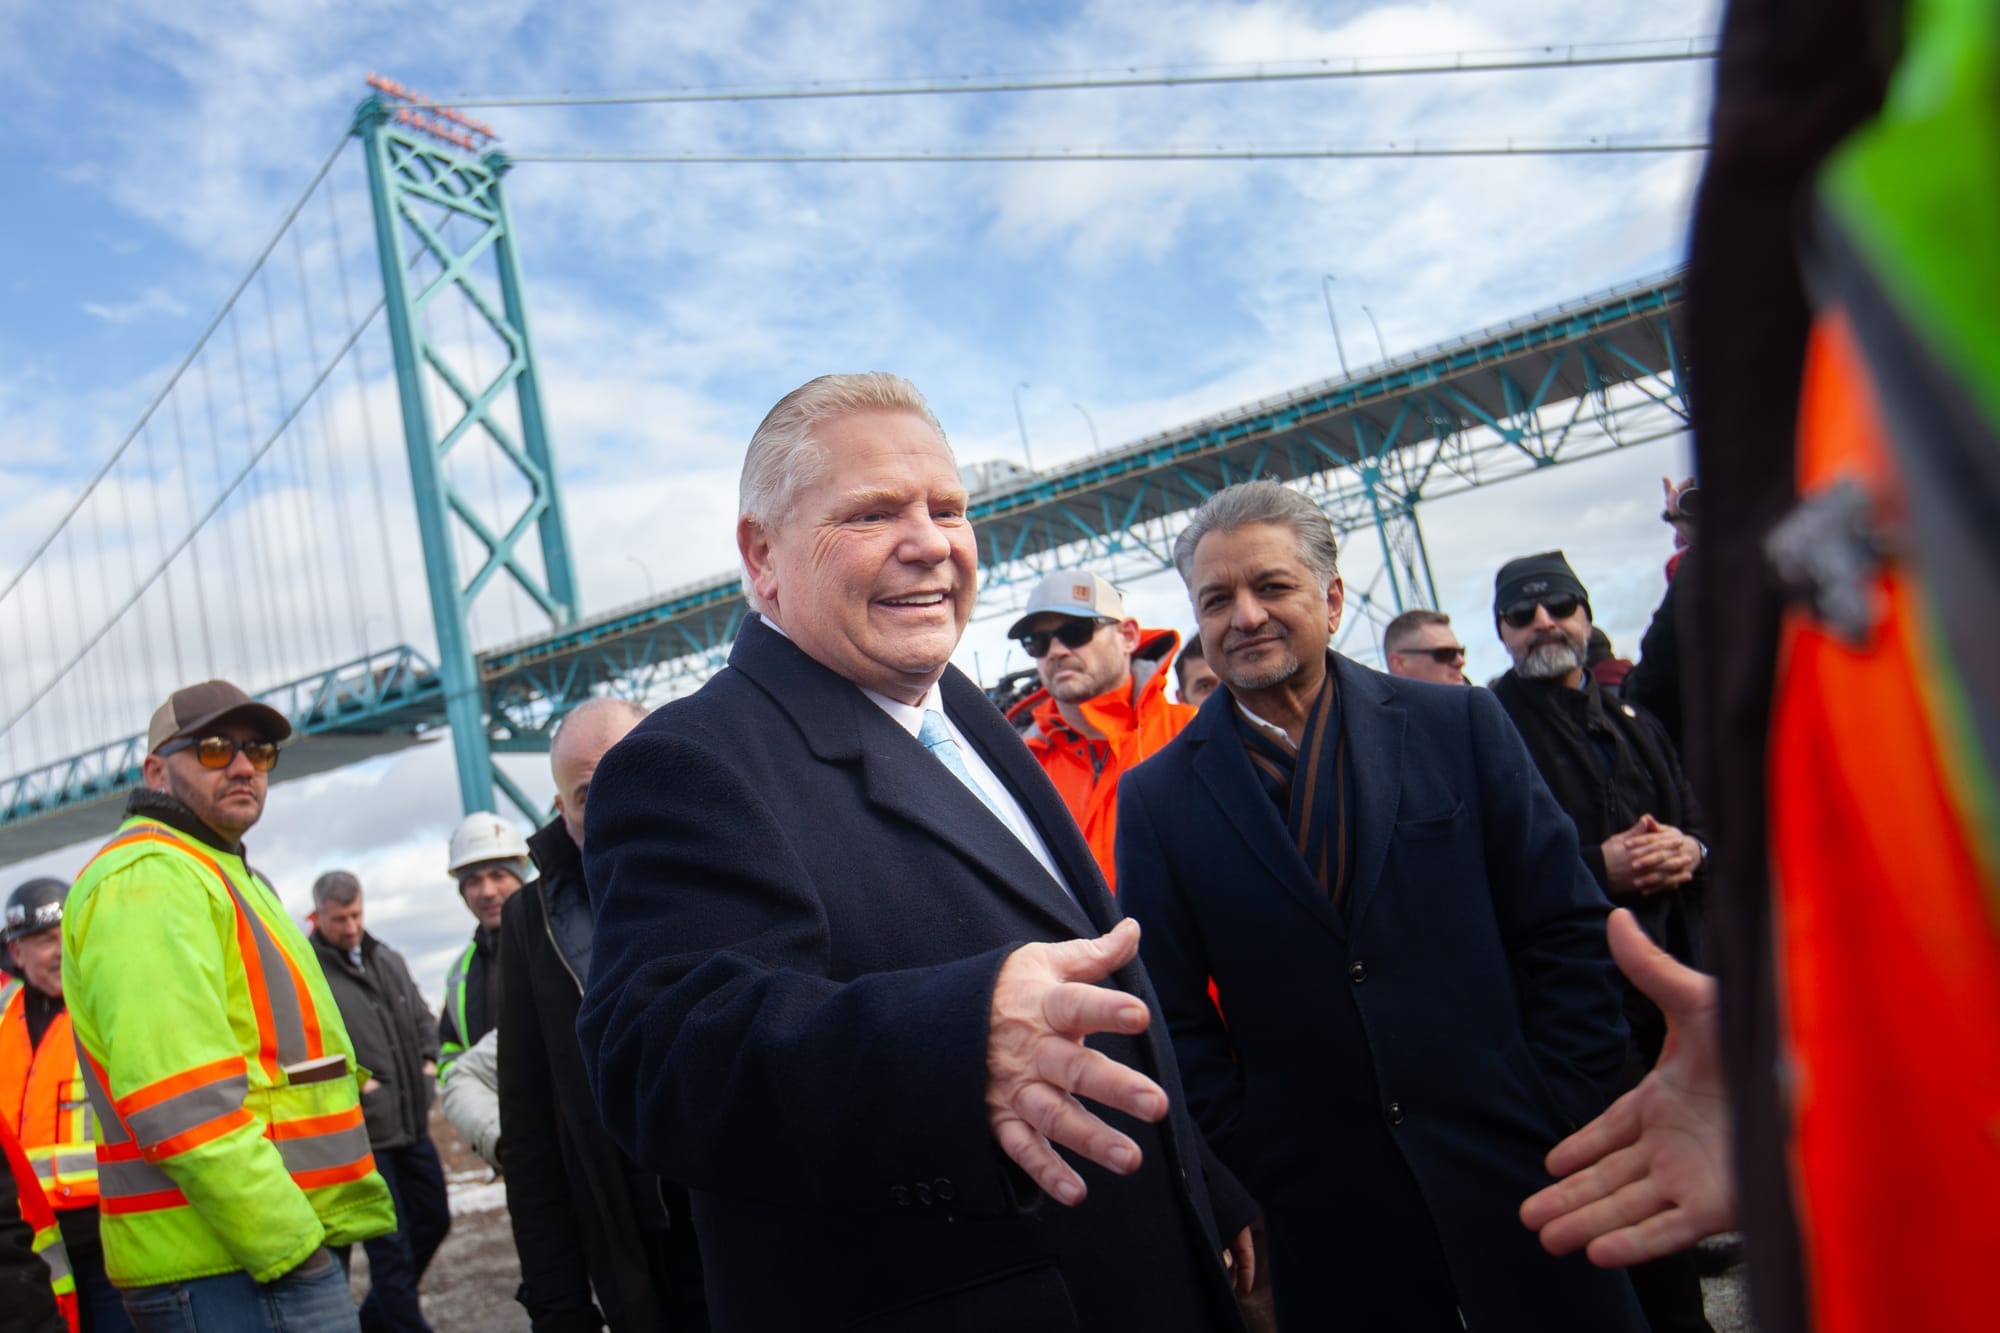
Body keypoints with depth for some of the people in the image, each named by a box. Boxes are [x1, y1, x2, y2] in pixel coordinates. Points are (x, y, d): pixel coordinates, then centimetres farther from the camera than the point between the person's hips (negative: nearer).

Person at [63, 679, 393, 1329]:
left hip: (283, 1247, 10)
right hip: (233, 1271, -10)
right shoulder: (148, 878, -12)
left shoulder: (222, 875, 20)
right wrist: (285, 1242, -21)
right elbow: (181, 1104, -22)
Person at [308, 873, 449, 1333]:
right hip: (362, 1134, -8)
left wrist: (428, 1062, 8)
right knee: (390, 1245, -2)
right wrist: (355, 1081, -21)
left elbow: (423, 1018, 23)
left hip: (412, 1123, 8)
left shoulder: (388, 960, 12)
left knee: (432, 1220, 19)